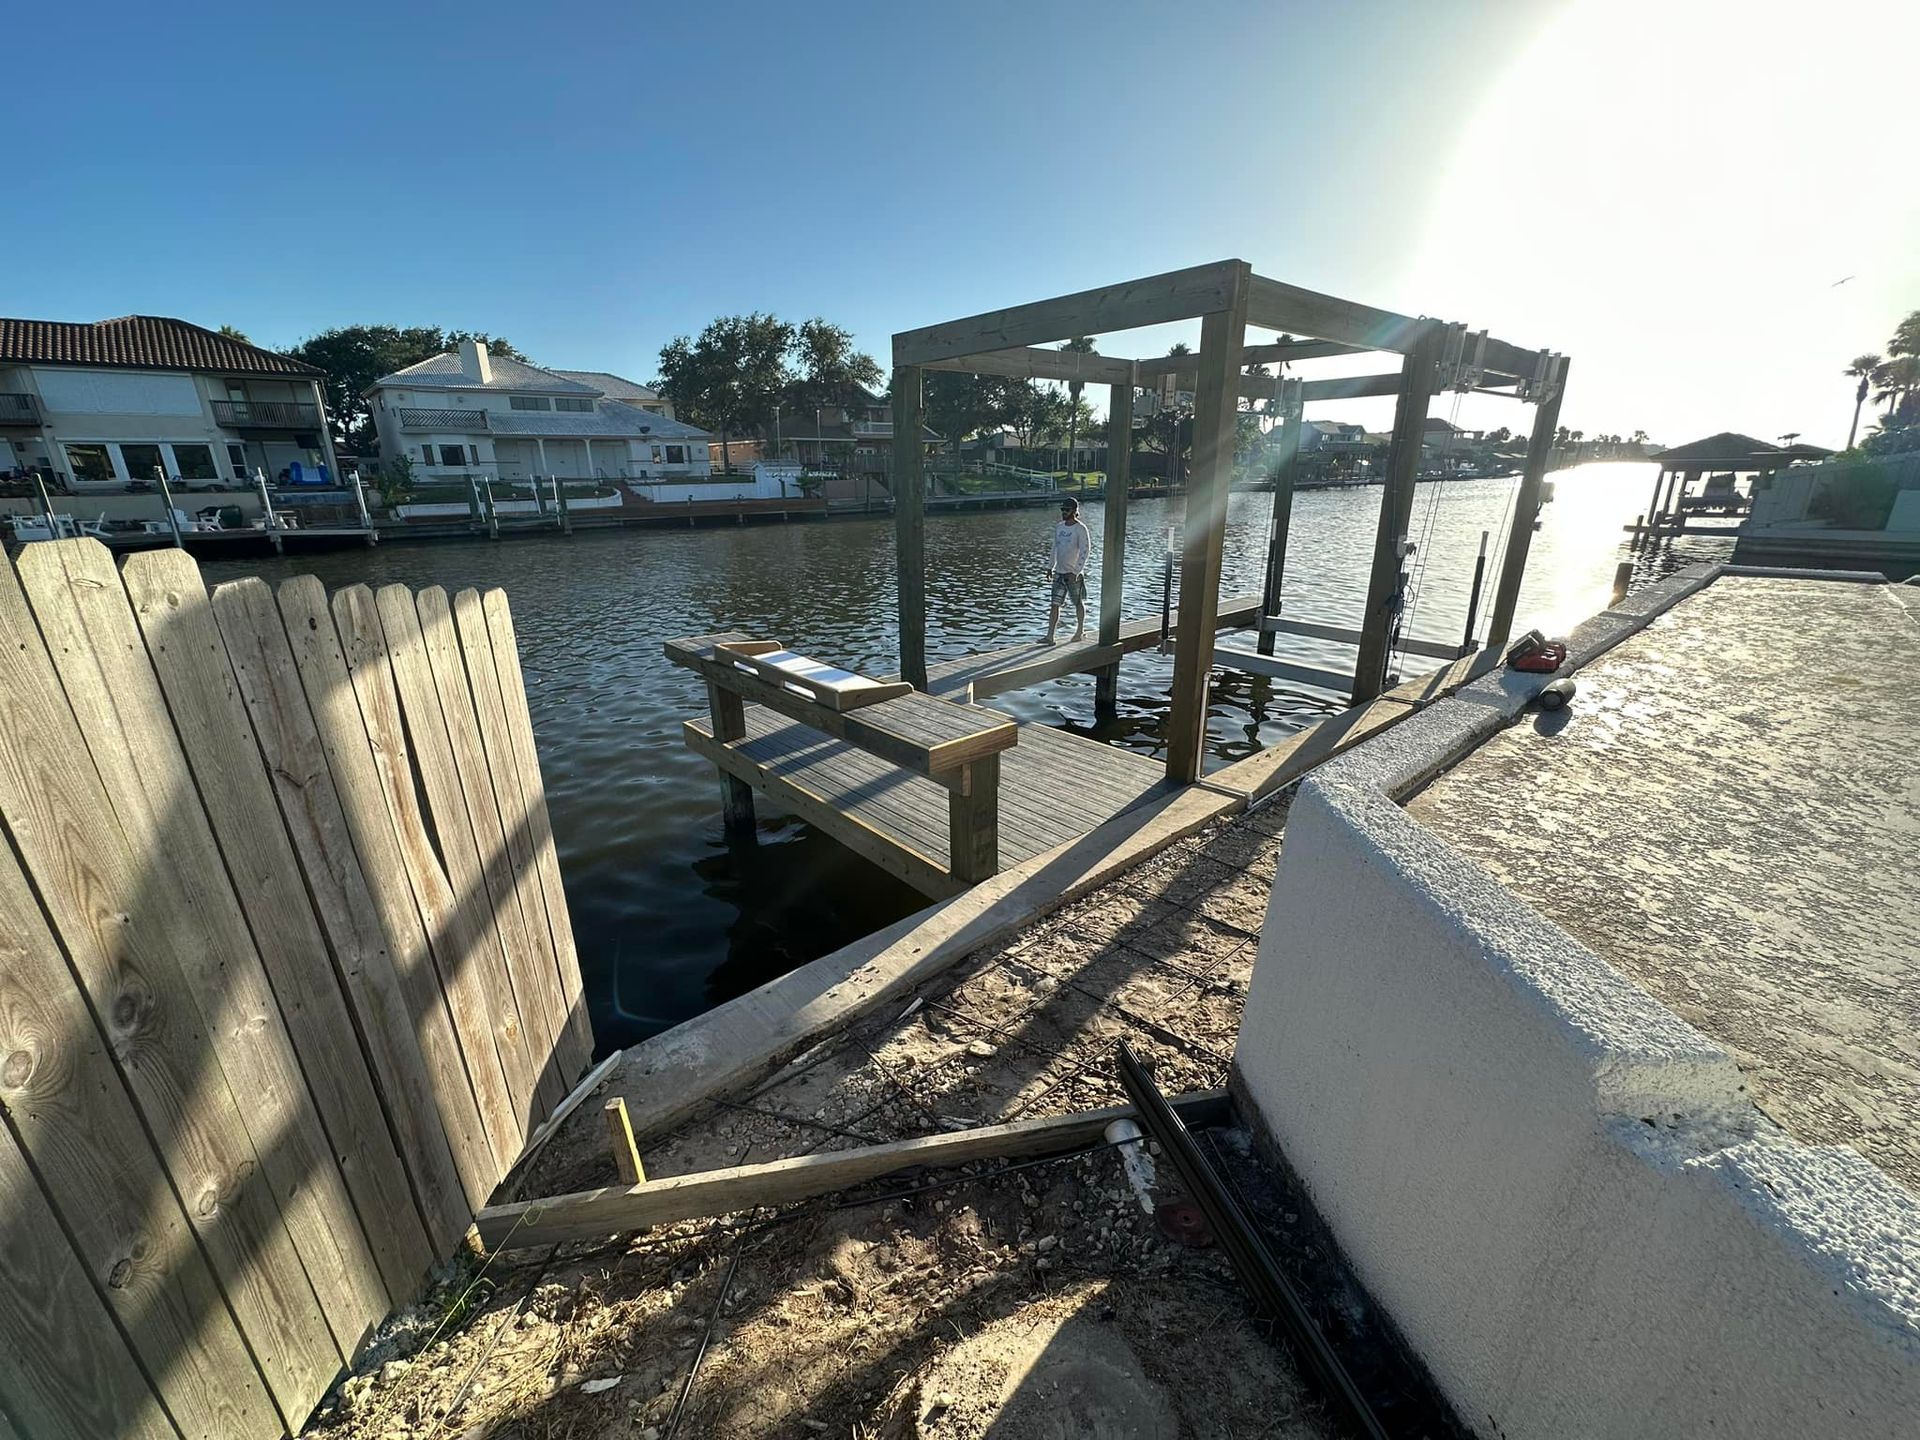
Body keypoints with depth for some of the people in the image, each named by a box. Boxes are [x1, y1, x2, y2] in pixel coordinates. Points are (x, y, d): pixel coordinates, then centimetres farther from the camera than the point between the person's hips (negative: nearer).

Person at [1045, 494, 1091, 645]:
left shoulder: (1080, 528, -10)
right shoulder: (1059, 527, 8)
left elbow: (1085, 551, -14)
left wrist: (1076, 572, -20)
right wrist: (1051, 567, 14)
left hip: (1074, 574, -5)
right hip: (1059, 573, 5)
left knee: (1078, 603, 10)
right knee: (1054, 605, -2)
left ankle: (1080, 632, 27)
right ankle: (1050, 636, -3)